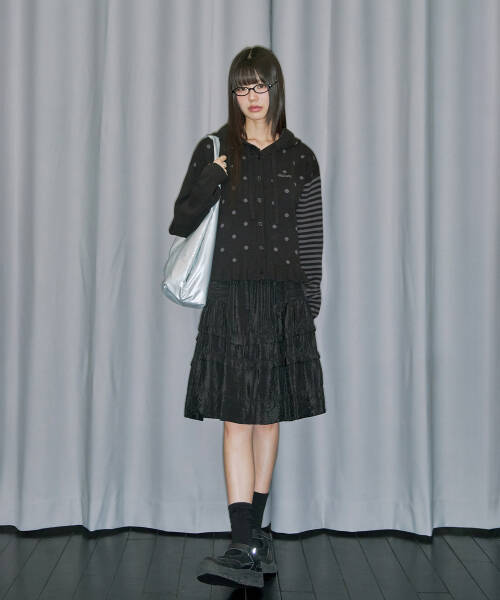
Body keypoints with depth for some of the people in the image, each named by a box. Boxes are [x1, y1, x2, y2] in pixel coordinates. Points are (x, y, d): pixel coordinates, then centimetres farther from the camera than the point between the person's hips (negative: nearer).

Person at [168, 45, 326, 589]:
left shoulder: (299, 158, 9)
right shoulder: (214, 150, 5)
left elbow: (310, 241, 9)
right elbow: (181, 223, 1)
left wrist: (308, 306, 4)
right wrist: (212, 177, -14)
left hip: (284, 299, 2)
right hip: (231, 296, -2)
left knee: (269, 416, 8)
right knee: (238, 417, -9)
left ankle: (254, 531, 21)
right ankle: (244, 546, -10)